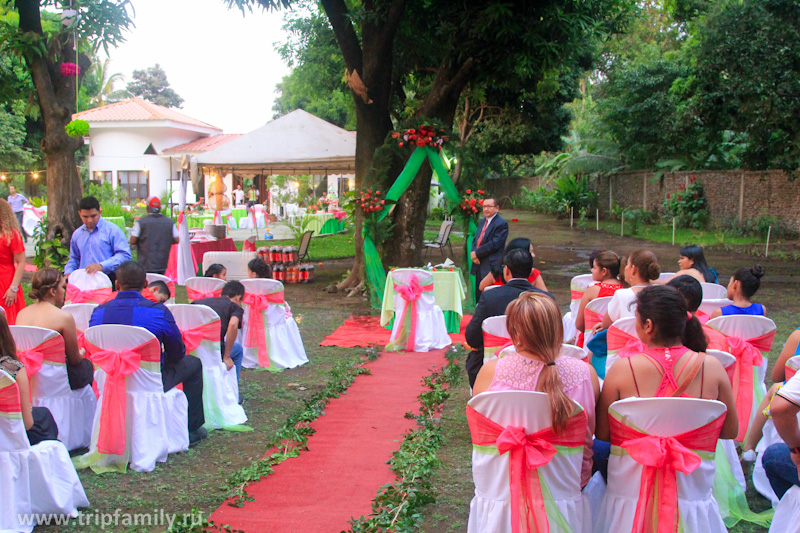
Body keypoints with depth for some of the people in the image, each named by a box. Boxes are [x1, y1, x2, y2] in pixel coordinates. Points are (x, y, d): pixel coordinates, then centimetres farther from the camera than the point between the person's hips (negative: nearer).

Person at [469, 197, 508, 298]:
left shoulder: (501, 224, -10)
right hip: (478, 265, 8)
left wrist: (477, 253, -13)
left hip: (491, 267, -8)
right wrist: (473, 253, -3)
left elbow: (494, 244, -17)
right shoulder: (482, 222, 18)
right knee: (478, 295, 12)